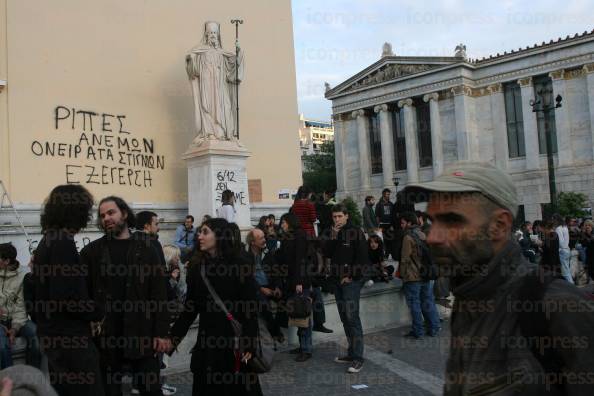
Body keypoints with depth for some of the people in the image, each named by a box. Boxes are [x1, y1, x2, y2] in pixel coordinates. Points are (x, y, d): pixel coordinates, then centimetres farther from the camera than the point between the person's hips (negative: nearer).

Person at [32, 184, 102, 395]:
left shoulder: (47, 241, 12)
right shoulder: (63, 243, -18)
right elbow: (67, 298, -24)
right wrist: (99, 313, -9)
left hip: (53, 335, 10)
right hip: (70, 338, -10)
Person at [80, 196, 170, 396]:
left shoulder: (146, 249, 3)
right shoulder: (92, 251, 5)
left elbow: (159, 293, -1)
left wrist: (161, 332, -5)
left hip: (142, 334, -1)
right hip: (105, 335, 1)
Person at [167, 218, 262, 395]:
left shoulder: (240, 265, -10)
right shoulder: (197, 266, 4)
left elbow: (251, 307, -12)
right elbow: (190, 307, 7)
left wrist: (249, 344, -18)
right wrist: (173, 337, 1)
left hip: (235, 340, -4)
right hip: (206, 340, 4)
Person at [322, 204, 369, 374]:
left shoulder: (356, 232, -6)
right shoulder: (332, 233, 12)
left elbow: (363, 258, -9)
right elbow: (326, 254, 2)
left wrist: (351, 276, -11)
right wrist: (332, 237, -10)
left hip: (351, 281, -7)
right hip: (337, 281, 7)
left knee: (352, 317, -11)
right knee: (345, 318, 11)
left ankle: (357, 358, -9)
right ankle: (352, 352, 20)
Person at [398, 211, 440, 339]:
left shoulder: (408, 237, -14)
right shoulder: (423, 235, 9)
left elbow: (405, 259, -14)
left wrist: (403, 274, -4)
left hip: (413, 277, -7)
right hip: (426, 275, 7)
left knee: (415, 304, 2)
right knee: (428, 302, 14)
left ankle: (418, 331, 8)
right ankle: (434, 328, 19)